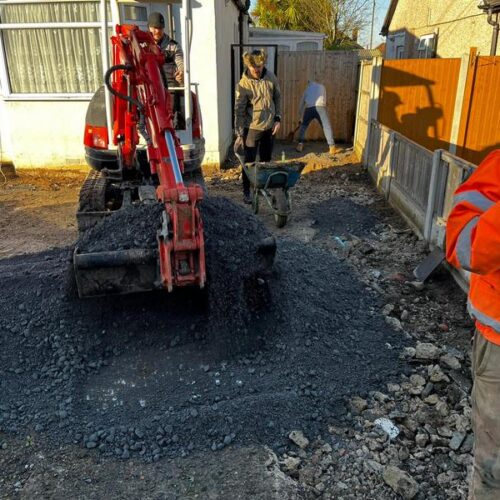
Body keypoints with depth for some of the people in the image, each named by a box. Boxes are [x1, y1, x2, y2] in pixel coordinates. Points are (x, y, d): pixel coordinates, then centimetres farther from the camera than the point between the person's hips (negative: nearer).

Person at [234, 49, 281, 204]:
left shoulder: (271, 77, -2)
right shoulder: (243, 84, -14)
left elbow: (277, 98, 10)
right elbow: (239, 111, -14)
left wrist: (277, 119, 2)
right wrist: (239, 134, -18)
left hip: (270, 127, 4)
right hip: (252, 128, -4)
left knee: (266, 160, 13)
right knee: (250, 161, 0)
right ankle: (246, 192, 11)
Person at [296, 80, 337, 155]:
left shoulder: (307, 88, 28)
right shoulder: (322, 87, 27)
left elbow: (302, 104, 29)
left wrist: (300, 117, 35)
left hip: (309, 109, 1)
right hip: (320, 107, -1)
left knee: (303, 126, 20)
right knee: (327, 127, 4)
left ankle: (300, 144, 12)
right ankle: (332, 147, -2)